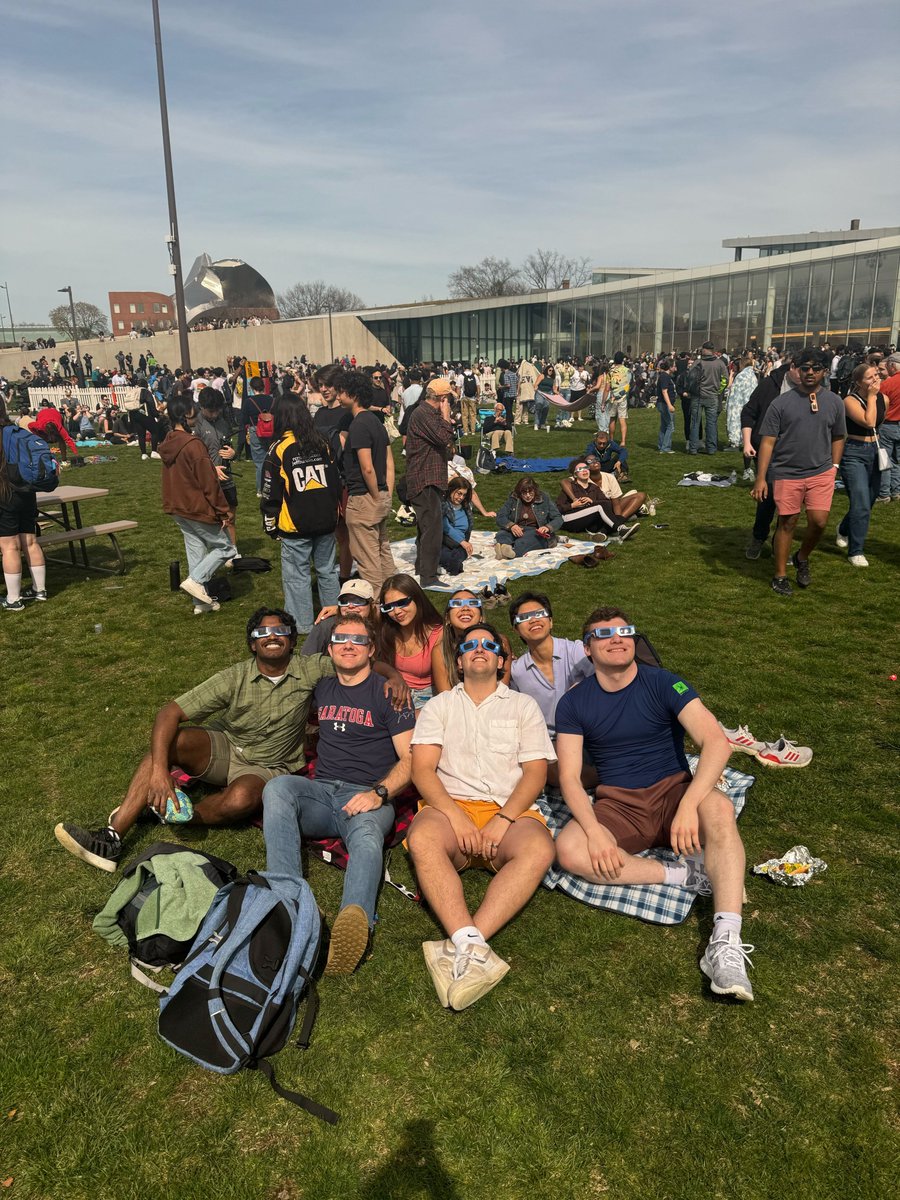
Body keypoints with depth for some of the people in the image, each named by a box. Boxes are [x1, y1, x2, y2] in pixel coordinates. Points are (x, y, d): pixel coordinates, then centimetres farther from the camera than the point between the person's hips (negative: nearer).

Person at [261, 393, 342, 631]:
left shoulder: (279, 448, -11)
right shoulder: (322, 443, 2)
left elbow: (271, 492, -7)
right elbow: (336, 481, 10)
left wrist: (270, 524, 4)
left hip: (295, 525, -5)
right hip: (326, 521, 5)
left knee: (297, 575, 6)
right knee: (327, 571, 17)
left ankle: (302, 624, 12)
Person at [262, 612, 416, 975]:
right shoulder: (322, 690, 21)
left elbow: (410, 760, 1)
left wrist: (379, 793, -16)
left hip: (368, 798, -3)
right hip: (321, 792, 4)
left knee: (367, 835, -38)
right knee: (277, 787, -29)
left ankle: (354, 920, -67)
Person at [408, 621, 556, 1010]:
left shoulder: (523, 705, 20)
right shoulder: (439, 705, 21)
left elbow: (536, 772, 7)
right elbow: (422, 769, 6)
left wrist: (503, 821, -11)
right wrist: (456, 817, -13)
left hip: (510, 811, 0)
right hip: (450, 806, 0)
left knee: (538, 849, -35)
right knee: (423, 838, -36)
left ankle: (458, 949, -43)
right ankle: (472, 947, -44)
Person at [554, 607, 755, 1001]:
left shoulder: (663, 684, -5)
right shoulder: (573, 703, 1)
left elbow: (717, 741, -17)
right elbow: (569, 776, -5)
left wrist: (689, 805, -32)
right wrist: (594, 830, -24)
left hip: (672, 791, -1)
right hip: (617, 804, 1)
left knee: (718, 808, -35)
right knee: (569, 851, -29)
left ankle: (725, 943, -40)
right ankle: (687, 873, -17)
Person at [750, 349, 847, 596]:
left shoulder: (834, 402, 5)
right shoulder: (782, 402, -4)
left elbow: (838, 437, 15)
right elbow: (768, 441, -6)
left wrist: (833, 467, 7)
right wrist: (761, 478, -10)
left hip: (821, 473, 2)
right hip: (787, 473, -2)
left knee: (819, 521, -7)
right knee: (787, 523, 5)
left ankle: (802, 558, 24)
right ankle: (780, 576, 19)